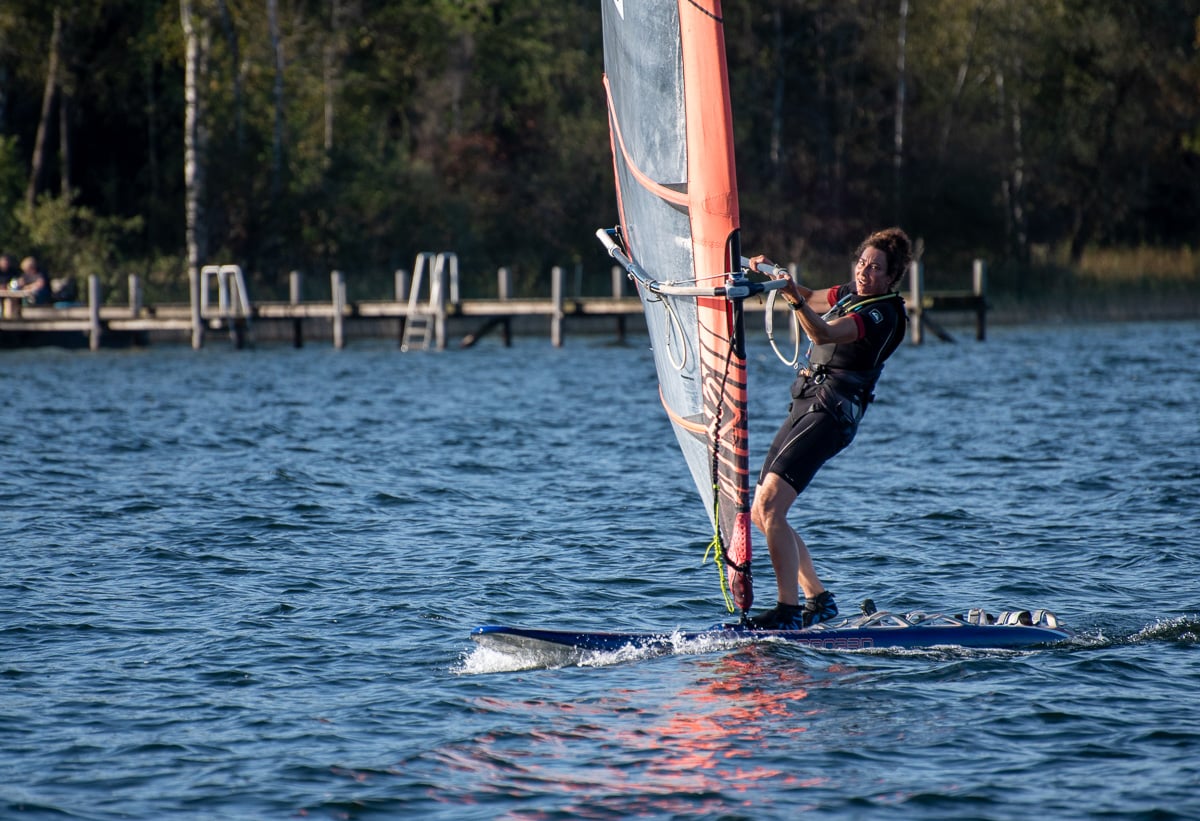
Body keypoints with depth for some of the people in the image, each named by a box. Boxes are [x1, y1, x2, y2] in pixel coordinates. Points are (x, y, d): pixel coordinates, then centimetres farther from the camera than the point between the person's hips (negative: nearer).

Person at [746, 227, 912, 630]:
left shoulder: (881, 314, -13)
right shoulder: (851, 293, 15)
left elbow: (823, 334, -30)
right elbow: (813, 300, 34)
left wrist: (797, 301, -47)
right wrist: (773, 273, 17)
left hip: (831, 411, -10)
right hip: (805, 404, 10)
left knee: (770, 506, -22)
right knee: (760, 512, 9)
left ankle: (789, 611, -22)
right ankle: (819, 600, 17)